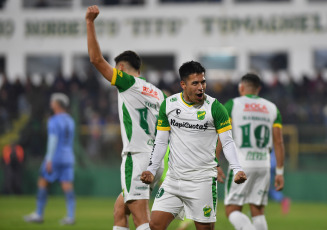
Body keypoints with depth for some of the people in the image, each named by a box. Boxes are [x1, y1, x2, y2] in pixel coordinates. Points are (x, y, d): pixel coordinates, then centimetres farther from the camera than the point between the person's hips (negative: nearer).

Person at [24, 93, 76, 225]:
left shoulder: (54, 121, -11)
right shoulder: (70, 121, 13)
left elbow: (53, 141, -17)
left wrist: (49, 160, -18)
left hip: (55, 158, -7)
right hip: (68, 158, 7)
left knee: (42, 183, 6)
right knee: (67, 186, -1)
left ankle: (38, 215, 9)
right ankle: (71, 216, -11)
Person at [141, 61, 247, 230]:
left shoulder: (214, 107, -5)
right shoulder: (168, 105, 5)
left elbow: (227, 142, -3)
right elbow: (161, 142, 11)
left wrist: (237, 169, -18)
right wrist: (151, 170, 1)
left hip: (202, 181, -3)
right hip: (173, 178, 3)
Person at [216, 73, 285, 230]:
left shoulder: (232, 105, 2)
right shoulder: (272, 108, 12)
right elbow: (278, 142, 8)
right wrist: (279, 172, 10)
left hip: (240, 165, -4)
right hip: (263, 165, 4)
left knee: (232, 211, -1)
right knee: (258, 212, 10)